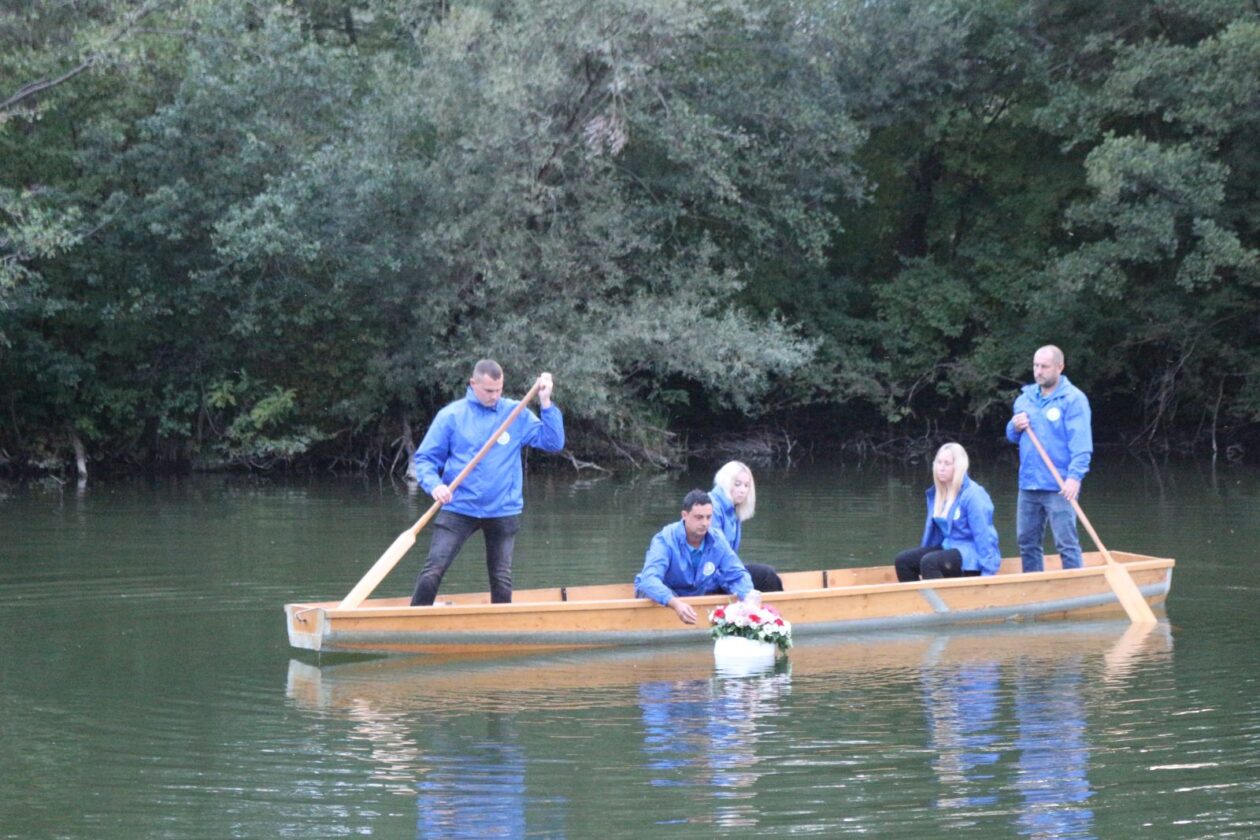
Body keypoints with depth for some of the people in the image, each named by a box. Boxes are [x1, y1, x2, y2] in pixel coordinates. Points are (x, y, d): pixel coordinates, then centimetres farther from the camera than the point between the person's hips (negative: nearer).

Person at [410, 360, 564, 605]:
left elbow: (553, 442, -4)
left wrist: (545, 403, -12)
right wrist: (434, 485, -19)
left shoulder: (517, 414, 2)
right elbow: (425, 458, 0)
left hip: (503, 510, 2)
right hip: (458, 508, -1)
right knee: (431, 573, -10)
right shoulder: (451, 415, -3)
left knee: (502, 580, 8)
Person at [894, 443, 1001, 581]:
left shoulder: (972, 495, -15)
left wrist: (987, 572, -21)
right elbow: (932, 529, 17)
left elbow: (984, 536, -18)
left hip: (971, 555, -8)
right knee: (902, 560, -8)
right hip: (949, 548, 8)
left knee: (930, 562, -33)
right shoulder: (937, 493, 8)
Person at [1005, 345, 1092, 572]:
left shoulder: (1073, 399, -7)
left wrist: (1075, 476, -24)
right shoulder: (1025, 398, 14)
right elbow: (1012, 437, 23)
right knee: (1027, 541, 11)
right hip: (1028, 484, 7)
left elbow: (1081, 443, -14)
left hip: (1059, 487, -7)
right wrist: (1015, 427, -1)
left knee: (1066, 543, -7)